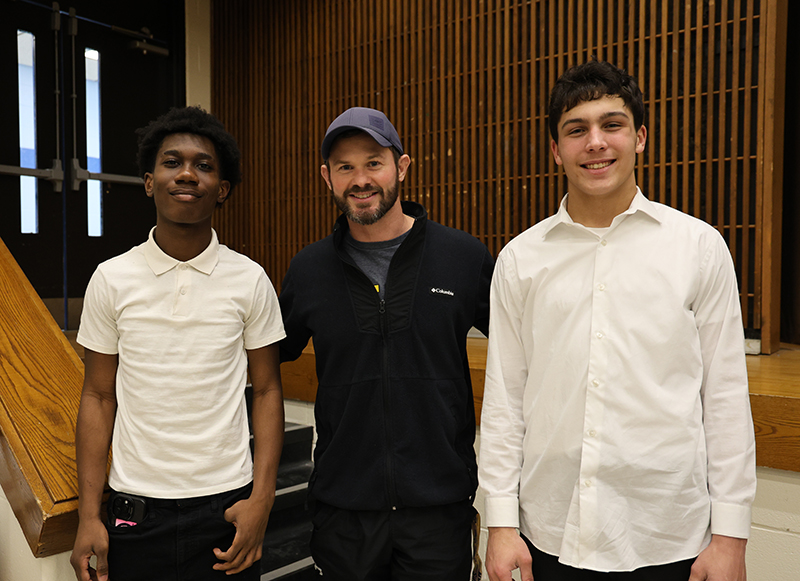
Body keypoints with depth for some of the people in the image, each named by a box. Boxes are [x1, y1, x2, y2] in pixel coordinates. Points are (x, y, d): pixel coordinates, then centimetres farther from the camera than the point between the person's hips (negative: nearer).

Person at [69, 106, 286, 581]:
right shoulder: (111, 280, -2)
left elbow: (267, 390, 0)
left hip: (226, 504, 0)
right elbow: (99, 397, 3)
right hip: (136, 507, 1)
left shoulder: (250, 280, -4)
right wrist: (88, 515, 0)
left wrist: (261, 498, -8)